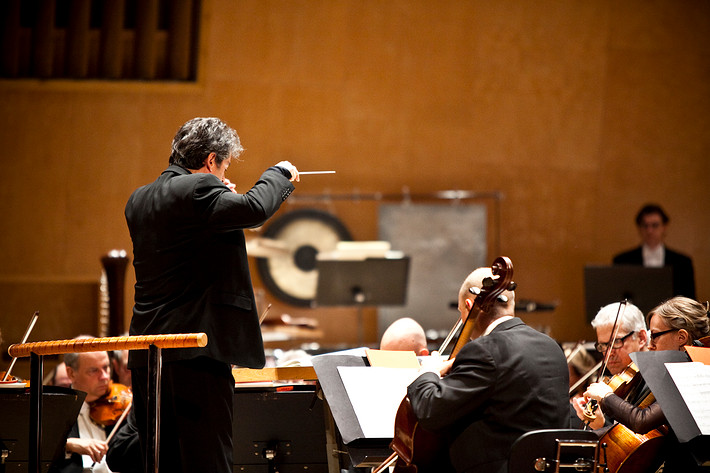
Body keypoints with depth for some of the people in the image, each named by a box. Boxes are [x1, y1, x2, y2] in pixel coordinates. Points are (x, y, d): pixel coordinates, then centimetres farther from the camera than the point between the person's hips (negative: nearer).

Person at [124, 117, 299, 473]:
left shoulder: (139, 200, 15)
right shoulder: (199, 190, -12)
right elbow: (254, 209, -24)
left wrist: (221, 196, 26)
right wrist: (280, 173, -5)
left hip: (145, 355, 9)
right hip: (194, 350, -9)